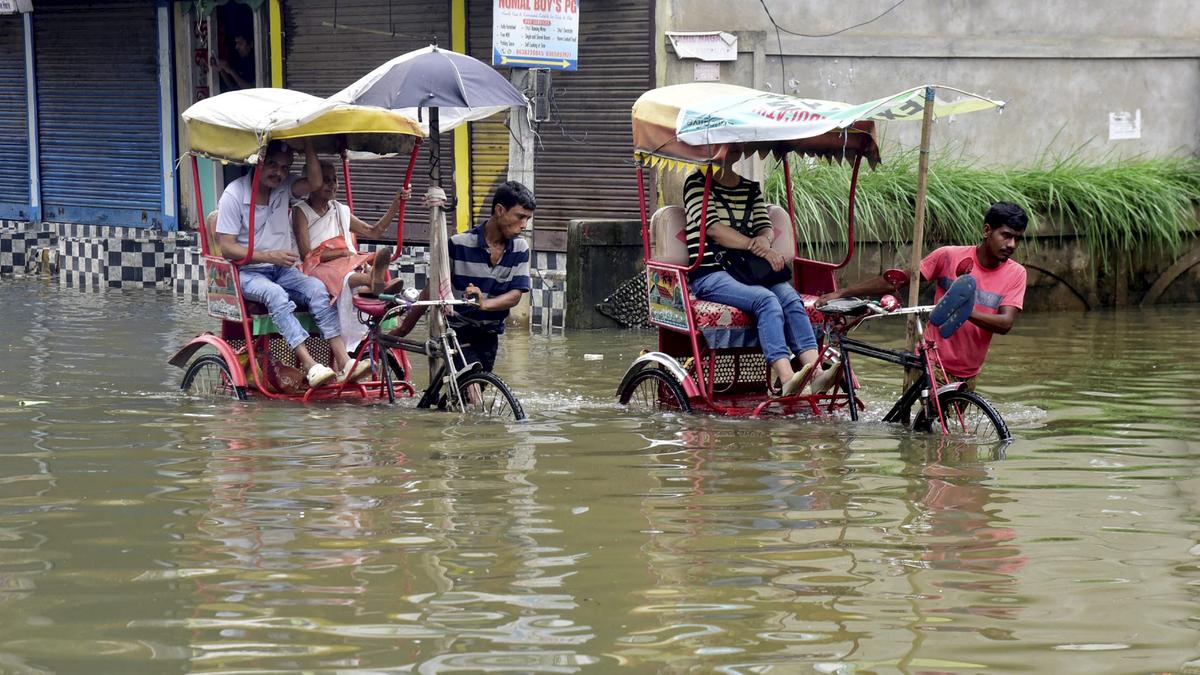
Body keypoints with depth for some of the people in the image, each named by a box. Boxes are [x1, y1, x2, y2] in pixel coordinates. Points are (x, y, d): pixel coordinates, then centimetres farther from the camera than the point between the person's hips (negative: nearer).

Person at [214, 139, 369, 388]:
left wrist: (307, 144, -14)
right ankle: (309, 365, -45)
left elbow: (314, 183, -13)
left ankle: (344, 361, -33)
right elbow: (226, 247, -12)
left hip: (282, 269, 5)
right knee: (275, 294, -35)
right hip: (248, 273, -5)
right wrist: (269, 256, -21)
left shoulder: (283, 187, 8)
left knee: (317, 288, -23)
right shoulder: (234, 194, -7)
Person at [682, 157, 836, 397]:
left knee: (790, 296, -25)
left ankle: (816, 373, -40)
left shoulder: (751, 188, 21)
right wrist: (756, 247, -18)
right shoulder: (697, 184, 3)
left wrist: (764, 240, -12)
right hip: (711, 274, -6)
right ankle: (787, 379, -46)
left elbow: (765, 226, 14)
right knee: (765, 299, -32)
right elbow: (713, 228, -10)